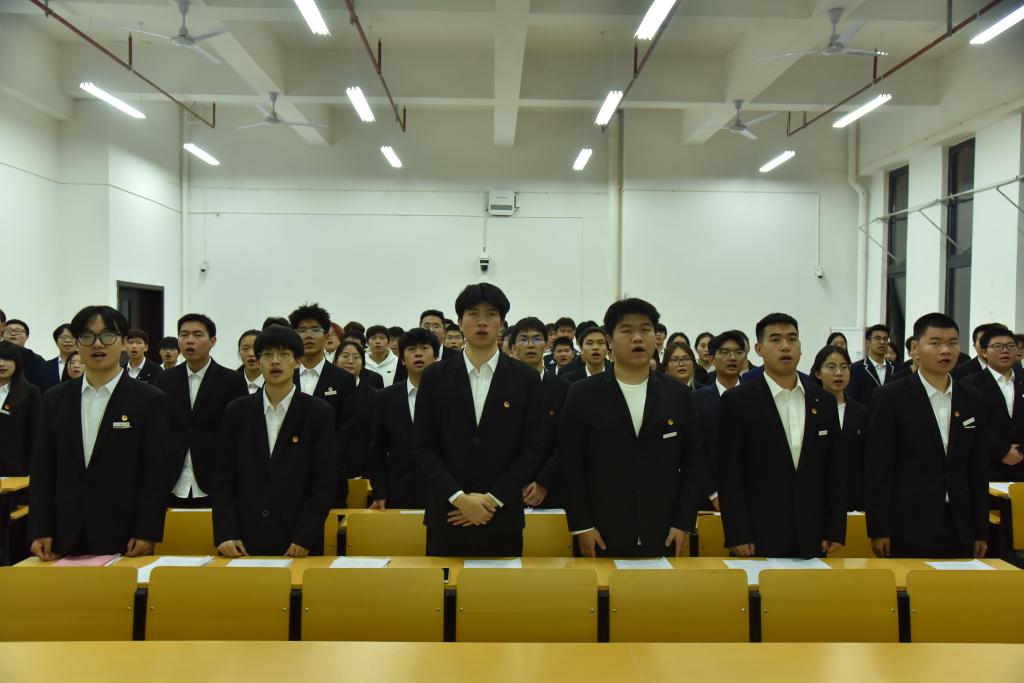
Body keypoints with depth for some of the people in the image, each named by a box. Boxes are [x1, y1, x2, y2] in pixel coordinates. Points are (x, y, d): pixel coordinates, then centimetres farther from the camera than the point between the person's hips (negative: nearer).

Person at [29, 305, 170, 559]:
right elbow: (43, 468, 9)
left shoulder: (149, 400, -3)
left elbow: (157, 472, -6)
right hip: (66, 537, 3)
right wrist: (40, 530, 2)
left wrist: (147, 533, -11)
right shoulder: (55, 399, 9)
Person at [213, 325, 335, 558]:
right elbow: (225, 480, 5)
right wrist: (225, 534, -5)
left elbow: (323, 484, -4)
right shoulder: (237, 412, 6)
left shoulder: (319, 413, -2)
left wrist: (304, 538, -10)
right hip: (244, 542, 2)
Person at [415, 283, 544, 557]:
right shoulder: (434, 376, 3)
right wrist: (460, 498, -11)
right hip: (447, 514, 0)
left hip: (502, 516, 0)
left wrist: (492, 500, -9)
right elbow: (424, 447, 0)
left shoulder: (526, 379, 2)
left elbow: (531, 449, -1)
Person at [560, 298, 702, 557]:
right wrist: (581, 526, -6)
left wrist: (684, 523, 0)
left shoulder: (678, 395, 5)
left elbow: (692, 462, 6)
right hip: (601, 536, -2)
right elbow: (571, 465, -2)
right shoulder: (583, 394, -1)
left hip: (662, 536, 2)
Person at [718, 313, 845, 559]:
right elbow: (729, 474, -7)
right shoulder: (737, 401, -5)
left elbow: (834, 471, 9)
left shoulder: (824, 401, 7)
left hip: (811, 537, 4)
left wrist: (836, 530, 5)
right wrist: (737, 536, -11)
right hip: (759, 536, -3)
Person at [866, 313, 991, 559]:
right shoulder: (891, 397, -6)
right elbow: (878, 468, -7)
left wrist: (981, 530, 9)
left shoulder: (973, 400, 8)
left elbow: (978, 469, 10)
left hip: (959, 529, 4)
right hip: (908, 528, -4)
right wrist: (878, 530, -9)